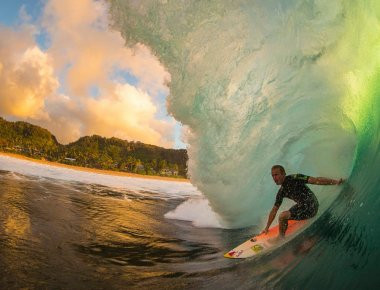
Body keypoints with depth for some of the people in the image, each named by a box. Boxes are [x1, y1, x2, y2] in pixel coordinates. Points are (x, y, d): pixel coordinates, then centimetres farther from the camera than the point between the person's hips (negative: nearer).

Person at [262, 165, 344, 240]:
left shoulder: (294, 178, -15)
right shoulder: (282, 192, 7)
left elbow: (315, 180, -19)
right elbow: (274, 210, 13)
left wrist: (336, 181, -25)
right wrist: (267, 228, 16)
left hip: (311, 207, -9)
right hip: (301, 206, 9)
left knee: (282, 216, -16)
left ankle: (281, 237, 6)